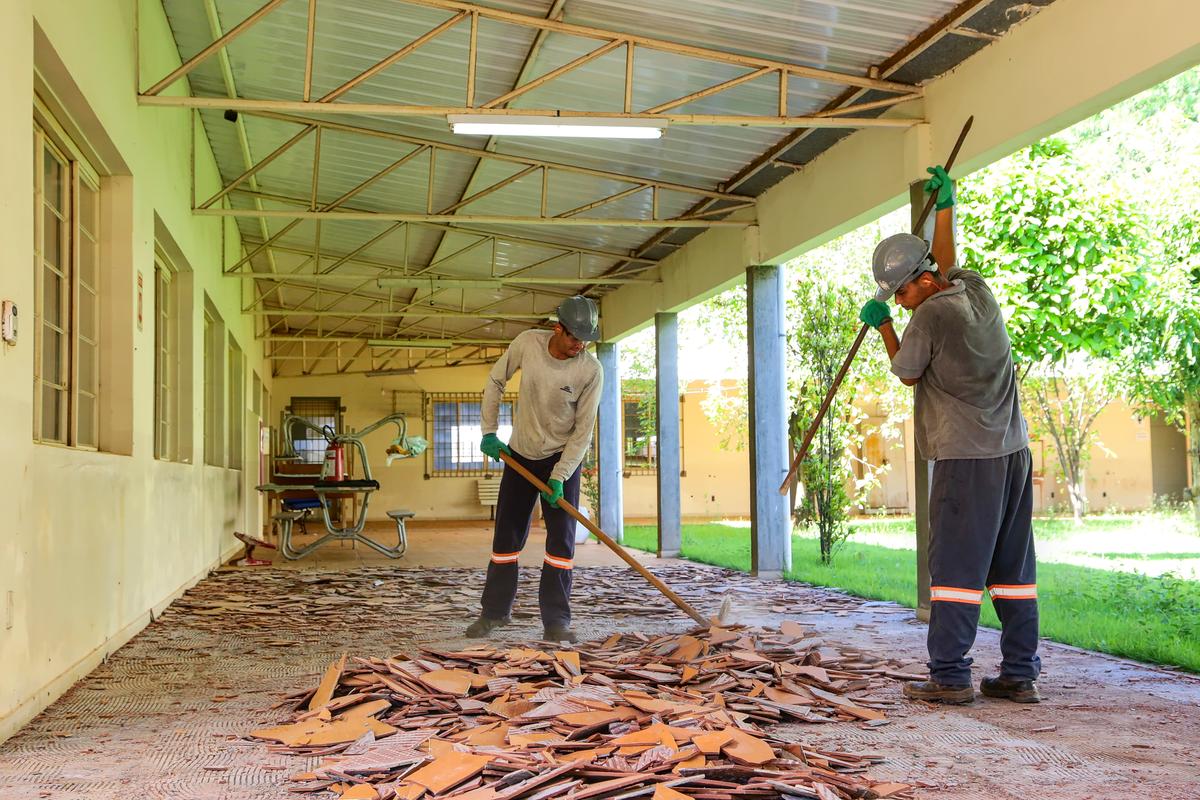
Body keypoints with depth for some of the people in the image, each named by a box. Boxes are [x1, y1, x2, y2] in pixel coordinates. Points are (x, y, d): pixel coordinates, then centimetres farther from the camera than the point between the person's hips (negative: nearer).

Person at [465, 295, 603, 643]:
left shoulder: (591, 370, -21)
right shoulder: (528, 343, -15)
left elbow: (583, 430, -16)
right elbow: (495, 382, 1)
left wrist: (559, 477, -20)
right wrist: (489, 432, -1)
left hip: (562, 458, -2)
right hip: (520, 454, 2)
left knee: (561, 540, -7)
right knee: (506, 535, 8)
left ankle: (556, 621, -1)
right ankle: (495, 611, 22)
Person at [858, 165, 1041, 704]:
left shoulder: (929, 315, -11)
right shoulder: (977, 290, 9)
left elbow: (906, 373, 3)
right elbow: (947, 261, 32)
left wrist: (883, 325, 14)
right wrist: (945, 204, 37)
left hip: (966, 457, -8)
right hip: (1013, 450, 8)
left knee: (955, 566, -4)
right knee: (1013, 568, 9)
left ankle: (949, 676, -4)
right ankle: (1020, 675, 11)